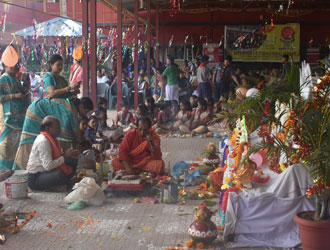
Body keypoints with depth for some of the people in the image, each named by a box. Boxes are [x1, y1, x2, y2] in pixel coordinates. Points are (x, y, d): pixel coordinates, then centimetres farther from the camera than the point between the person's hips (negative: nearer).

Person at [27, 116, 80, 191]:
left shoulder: (51, 138, 9)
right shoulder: (43, 141, -22)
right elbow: (48, 166, -29)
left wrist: (71, 155, -1)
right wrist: (64, 156, -19)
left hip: (45, 172, 10)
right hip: (35, 179, -10)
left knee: (72, 164, 6)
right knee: (60, 174, -35)